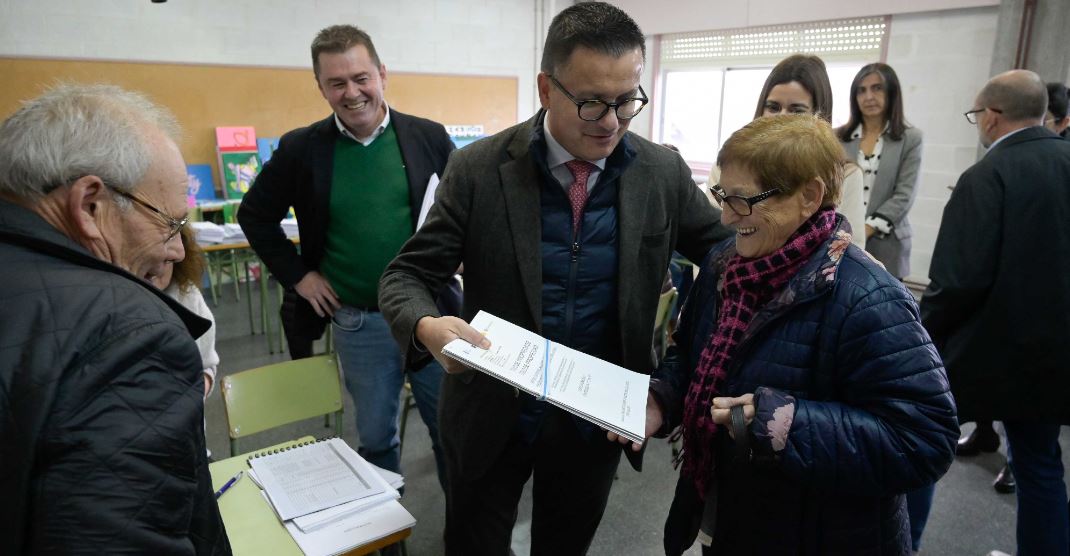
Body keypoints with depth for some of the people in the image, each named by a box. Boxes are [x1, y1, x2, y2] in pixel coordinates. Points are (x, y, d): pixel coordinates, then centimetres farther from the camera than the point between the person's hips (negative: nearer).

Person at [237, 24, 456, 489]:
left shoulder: (429, 137, -3)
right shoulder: (301, 148, -2)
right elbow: (254, 215, 10)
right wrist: (297, 275, 2)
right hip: (357, 322, 1)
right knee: (375, 436, 15)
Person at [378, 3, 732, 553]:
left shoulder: (663, 173, -7)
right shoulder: (478, 169, -14)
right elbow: (406, 275, -10)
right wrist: (427, 327, -33)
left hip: (597, 422, 2)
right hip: (491, 417, -1)